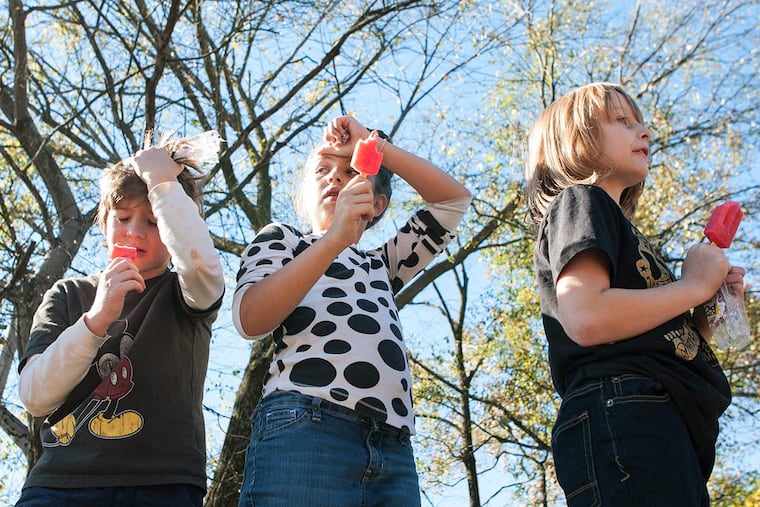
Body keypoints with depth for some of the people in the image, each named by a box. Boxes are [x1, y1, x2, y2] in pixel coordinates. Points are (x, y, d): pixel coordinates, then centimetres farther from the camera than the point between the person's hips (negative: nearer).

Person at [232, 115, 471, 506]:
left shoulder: (380, 265, 34)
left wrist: (375, 145, 23)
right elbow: (250, 319, -2)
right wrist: (334, 239, -9)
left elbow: (454, 199, 30)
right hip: (305, 429, -5)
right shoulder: (280, 238, 19)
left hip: (393, 450, 5)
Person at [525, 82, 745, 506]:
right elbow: (586, 319, -16)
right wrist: (693, 286, -3)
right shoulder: (579, 200, 4)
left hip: (671, 425, 10)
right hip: (624, 414, -10)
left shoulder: (618, 225, 32)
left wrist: (706, 310, 13)